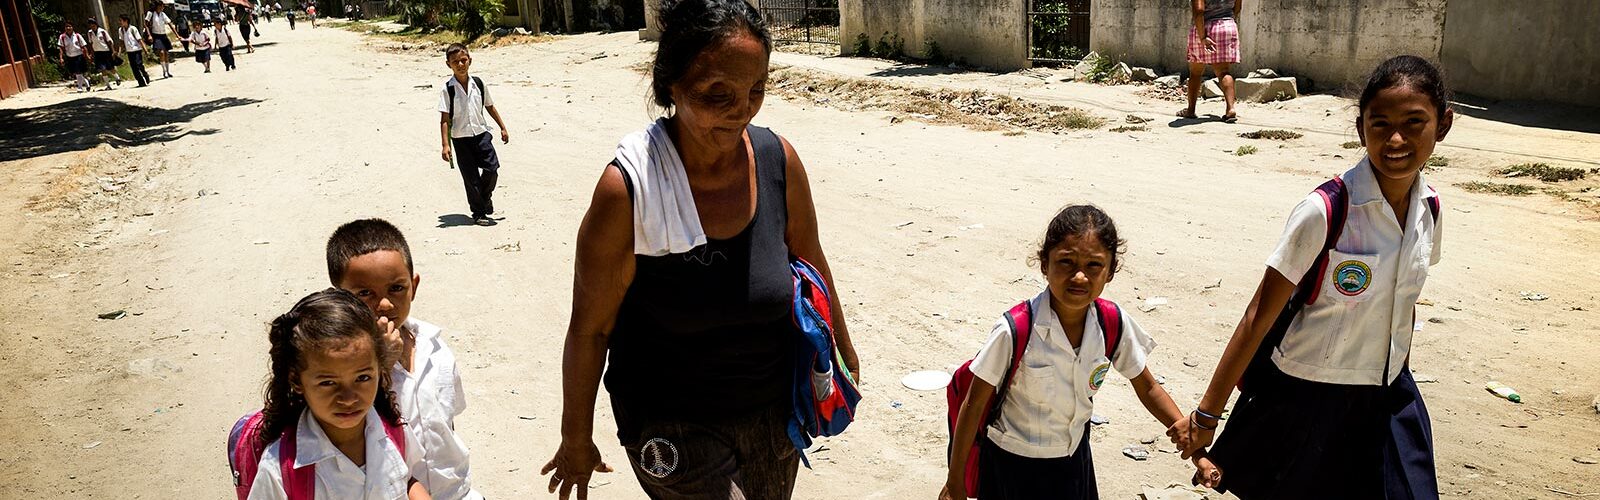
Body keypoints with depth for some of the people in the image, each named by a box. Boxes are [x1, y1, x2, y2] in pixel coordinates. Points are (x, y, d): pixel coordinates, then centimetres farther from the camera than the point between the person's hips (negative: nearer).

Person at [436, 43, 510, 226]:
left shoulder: (478, 83, 0)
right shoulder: (448, 89, -9)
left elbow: (490, 106, 13)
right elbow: (445, 119, -10)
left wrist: (503, 128, 16)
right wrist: (445, 144, -15)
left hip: (481, 133, 2)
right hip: (461, 138, -2)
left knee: (492, 168, -9)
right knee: (471, 178, 2)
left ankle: (485, 198, 20)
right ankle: (478, 214, 13)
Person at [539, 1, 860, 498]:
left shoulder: (778, 160, -11)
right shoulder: (628, 188, -22)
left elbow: (810, 263, 6)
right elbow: (590, 328, -12)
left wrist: (845, 355, 17)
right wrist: (576, 440, -3)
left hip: (773, 408, 4)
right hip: (672, 427, -4)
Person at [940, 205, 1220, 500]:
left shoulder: (1115, 325, -15)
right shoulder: (1015, 331, -27)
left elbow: (1147, 388, 2)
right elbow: (974, 405, -18)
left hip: (1075, 459, 4)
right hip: (1012, 464, -4)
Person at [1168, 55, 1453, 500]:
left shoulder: (1429, 207, -4)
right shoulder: (1326, 212, -23)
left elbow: (1403, 300, 12)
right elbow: (1259, 317, -20)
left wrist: (1400, 374, 20)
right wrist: (1206, 415, -18)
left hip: (1388, 398, 6)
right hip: (1307, 396, -5)